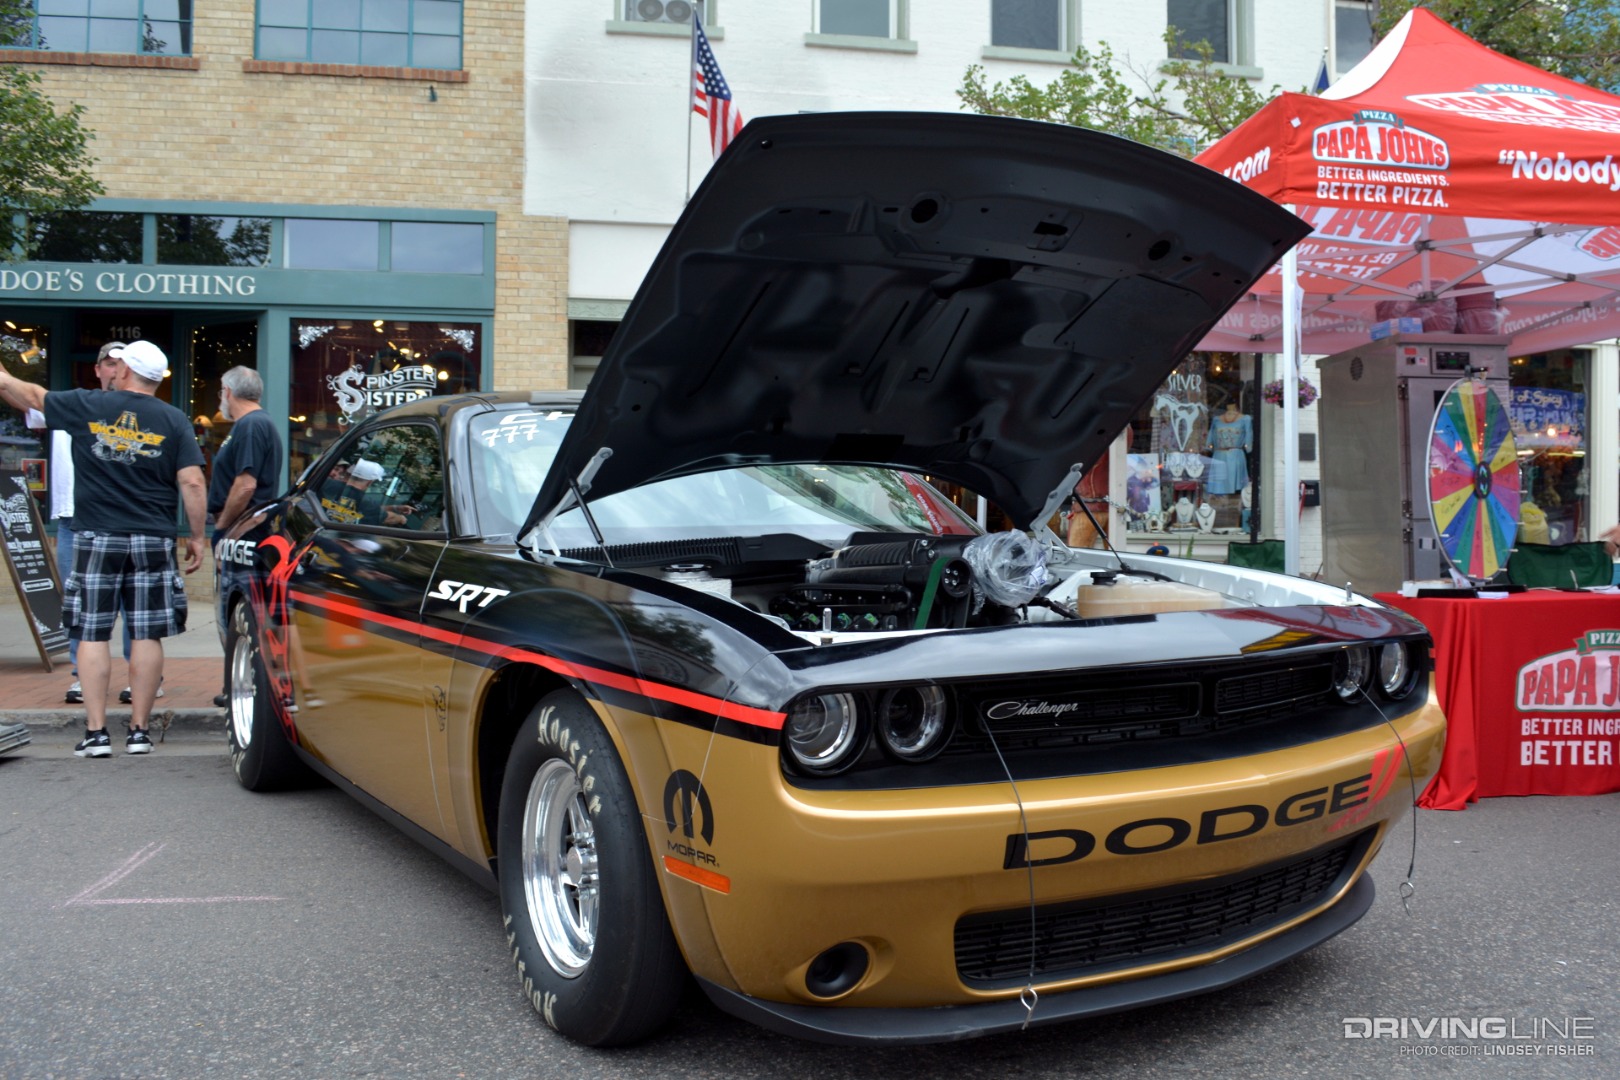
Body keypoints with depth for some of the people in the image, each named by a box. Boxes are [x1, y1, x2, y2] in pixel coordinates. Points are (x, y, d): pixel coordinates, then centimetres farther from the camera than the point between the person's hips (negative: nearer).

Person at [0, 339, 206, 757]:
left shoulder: (86, 406, 0)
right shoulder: (174, 421, 1)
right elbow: (192, 483, -5)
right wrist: (197, 537, 3)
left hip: (96, 538, 0)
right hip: (153, 540, 1)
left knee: (92, 635, 6)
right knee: (147, 636, 4)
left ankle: (95, 733, 5)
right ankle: (139, 730, 7)